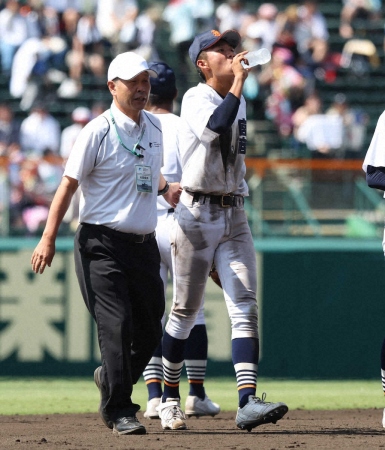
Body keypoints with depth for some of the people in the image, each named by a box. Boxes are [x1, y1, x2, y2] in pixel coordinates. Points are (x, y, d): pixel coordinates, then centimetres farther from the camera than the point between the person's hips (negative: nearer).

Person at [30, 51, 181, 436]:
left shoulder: (154, 127, 11)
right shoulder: (98, 132, -9)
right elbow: (68, 184, -11)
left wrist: (165, 188, 10)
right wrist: (48, 239, -17)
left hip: (143, 243, 7)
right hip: (102, 242, -7)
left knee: (149, 330, 9)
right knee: (116, 325, -12)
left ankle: (110, 379, 35)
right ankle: (118, 410, -4)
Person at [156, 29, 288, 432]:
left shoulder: (237, 101, 15)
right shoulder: (196, 99, -8)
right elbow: (215, 127, -30)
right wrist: (239, 81, -26)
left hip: (234, 214, 6)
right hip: (196, 214, -6)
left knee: (245, 308, -9)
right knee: (185, 312, 3)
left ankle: (247, 402, -19)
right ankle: (169, 399, 19)